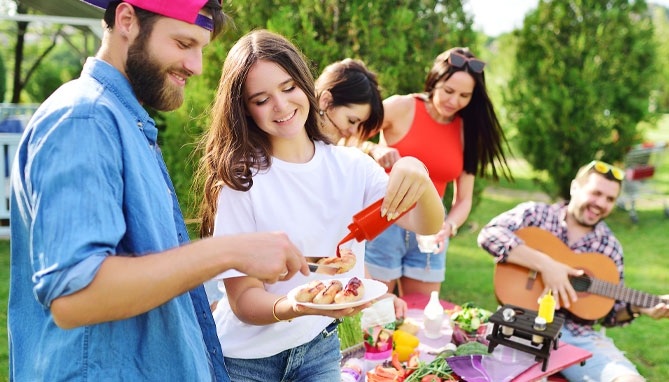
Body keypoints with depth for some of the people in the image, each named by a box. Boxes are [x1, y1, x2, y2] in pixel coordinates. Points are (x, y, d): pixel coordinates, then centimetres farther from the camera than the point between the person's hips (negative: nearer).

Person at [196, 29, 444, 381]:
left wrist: (417, 175, -36)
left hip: (321, 346, 3)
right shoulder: (241, 179, -16)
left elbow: (428, 226, -15)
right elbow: (243, 298, -17)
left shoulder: (351, 166, -5)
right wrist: (297, 308, -37)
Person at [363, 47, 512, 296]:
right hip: (385, 223, -3)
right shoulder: (402, 107, -6)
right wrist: (374, 150, -27)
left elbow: (463, 200, 5)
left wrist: (448, 227, -13)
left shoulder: (466, 131, 5)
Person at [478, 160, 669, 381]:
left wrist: (640, 309, -4)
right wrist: (545, 264, -22)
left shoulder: (610, 248, 11)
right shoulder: (535, 214, 1)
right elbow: (489, 235, -18)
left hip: (578, 336, 4)